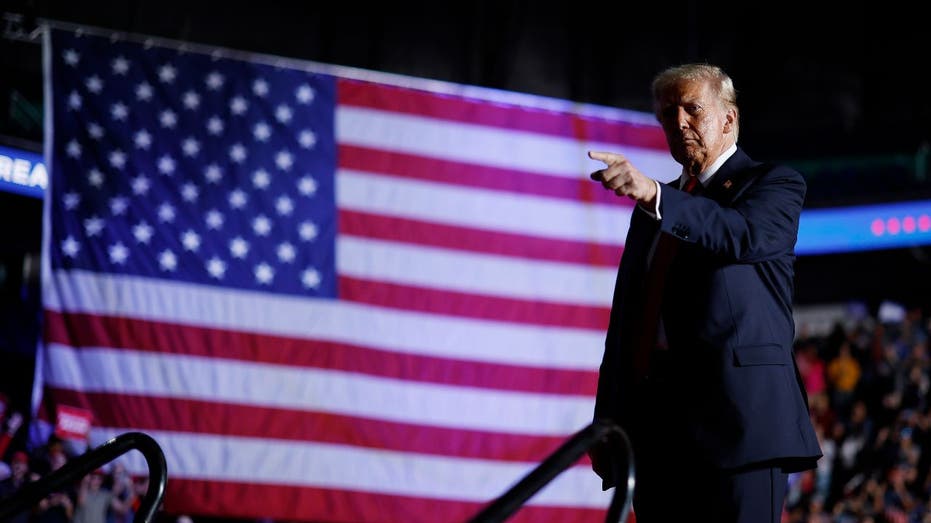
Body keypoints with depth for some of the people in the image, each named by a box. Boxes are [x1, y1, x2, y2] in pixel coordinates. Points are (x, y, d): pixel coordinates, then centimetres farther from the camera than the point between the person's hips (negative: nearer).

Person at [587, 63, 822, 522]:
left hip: (738, 413, -6)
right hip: (657, 423, 6)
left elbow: (745, 235, -18)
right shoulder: (650, 210, 24)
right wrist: (607, 419, 12)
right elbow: (625, 317, 20)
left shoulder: (774, 184, 6)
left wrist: (655, 195, -31)